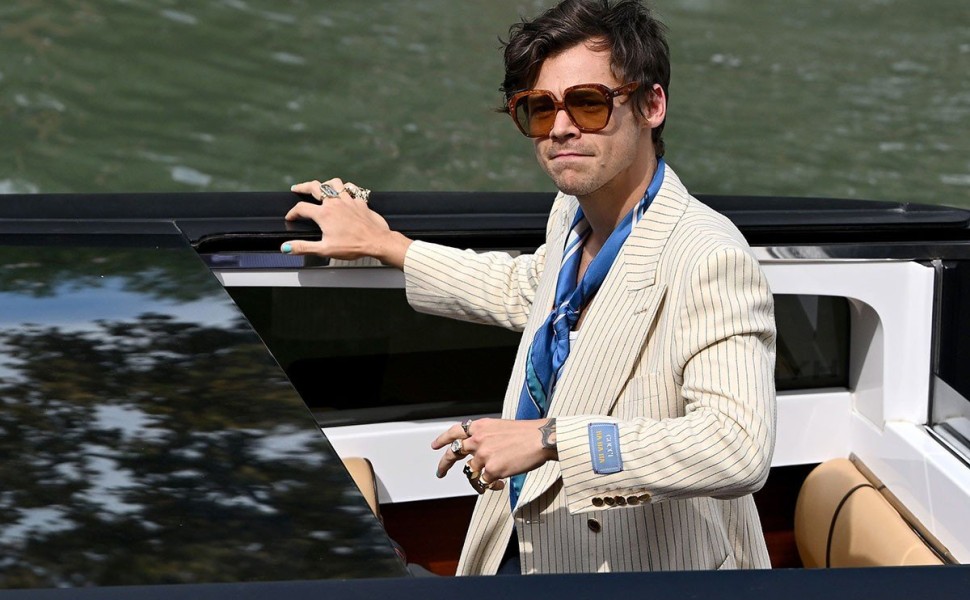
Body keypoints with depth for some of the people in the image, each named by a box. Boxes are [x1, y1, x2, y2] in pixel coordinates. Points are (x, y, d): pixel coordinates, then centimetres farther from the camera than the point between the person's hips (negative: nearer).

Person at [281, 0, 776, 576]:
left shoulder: (710, 260, -24)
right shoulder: (574, 215, 4)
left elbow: (739, 450, -34)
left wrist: (548, 438, -32)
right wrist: (381, 242, 28)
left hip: (639, 567, -6)